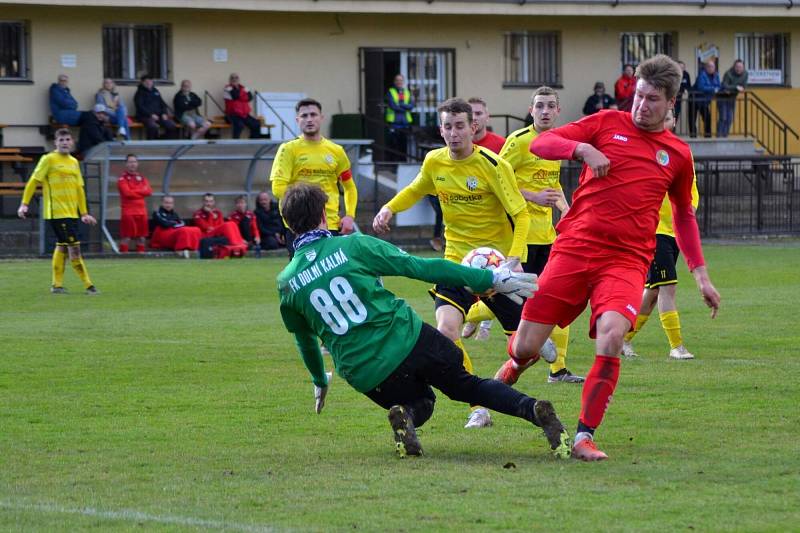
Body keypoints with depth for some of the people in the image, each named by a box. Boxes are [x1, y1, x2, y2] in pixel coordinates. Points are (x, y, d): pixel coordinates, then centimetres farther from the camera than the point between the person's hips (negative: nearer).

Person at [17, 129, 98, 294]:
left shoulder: (74, 162, 15)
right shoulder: (49, 159, -5)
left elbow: (79, 189, 20)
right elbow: (33, 181, -5)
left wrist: (84, 213, 19)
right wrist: (24, 204, -11)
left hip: (72, 212, 7)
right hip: (57, 212, -7)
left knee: (63, 247, 9)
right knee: (74, 246, -10)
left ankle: (57, 285, 15)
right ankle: (88, 285, -8)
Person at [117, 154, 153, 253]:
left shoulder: (142, 178, 15)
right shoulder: (123, 178, -2)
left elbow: (149, 191, 1)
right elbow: (127, 193, -16)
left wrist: (135, 192, -9)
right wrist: (141, 191, -5)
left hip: (141, 211, 6)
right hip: (128, 212, -6)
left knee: (141, 237, 10)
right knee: (126, 237, -10)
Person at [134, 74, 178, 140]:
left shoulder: (155, 91, 21)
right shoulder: (140, 93, 2)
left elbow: (162, 103, 21)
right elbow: (140, 107, -9)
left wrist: (164, 113, 1)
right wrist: (151, 115, -20)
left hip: (159, 115, 6)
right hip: (146, 116, -6)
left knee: (172, 126, -18)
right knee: (153, 126, -38)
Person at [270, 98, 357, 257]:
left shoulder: (336, 151, 12)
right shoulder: (289, 149, 1)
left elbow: (350, 187, 20)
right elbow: (278, 188, -8)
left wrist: (349, 216, 5)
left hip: (331, 225, 3)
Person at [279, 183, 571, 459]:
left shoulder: (286, 283, 4)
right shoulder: (353, 246, -3)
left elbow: (305, 340, 20)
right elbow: (421, 267, -2)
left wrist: (320, 382, 40)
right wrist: (489, 279, 2)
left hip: (364, 375, 2)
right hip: (408, 341, -2)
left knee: (421, 401, 30)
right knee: (469, 386, 20)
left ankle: (404, 415, -7)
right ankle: (533, 409, -6)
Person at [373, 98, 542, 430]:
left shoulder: (492, 165, -15)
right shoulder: (434, 162, -1)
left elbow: (521, 215, -15)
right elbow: (415, 191, 22)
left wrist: (514, 258, -30)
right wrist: (389, 209, 3)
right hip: (457, 260, 3)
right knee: (446, 330, -23)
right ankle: (479, 409, -11)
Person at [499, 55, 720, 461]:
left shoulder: (678, 154, 13)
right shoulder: (607, 124, 7)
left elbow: (684, 215, 27)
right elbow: (540, 144, 2)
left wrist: (701, 274, 22)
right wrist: (583, 149, -16)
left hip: (627, 260, 0)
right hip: (574, 246, 0)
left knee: (612, 335, -29)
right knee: (525, 347, -4)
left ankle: (584, 437, -19)